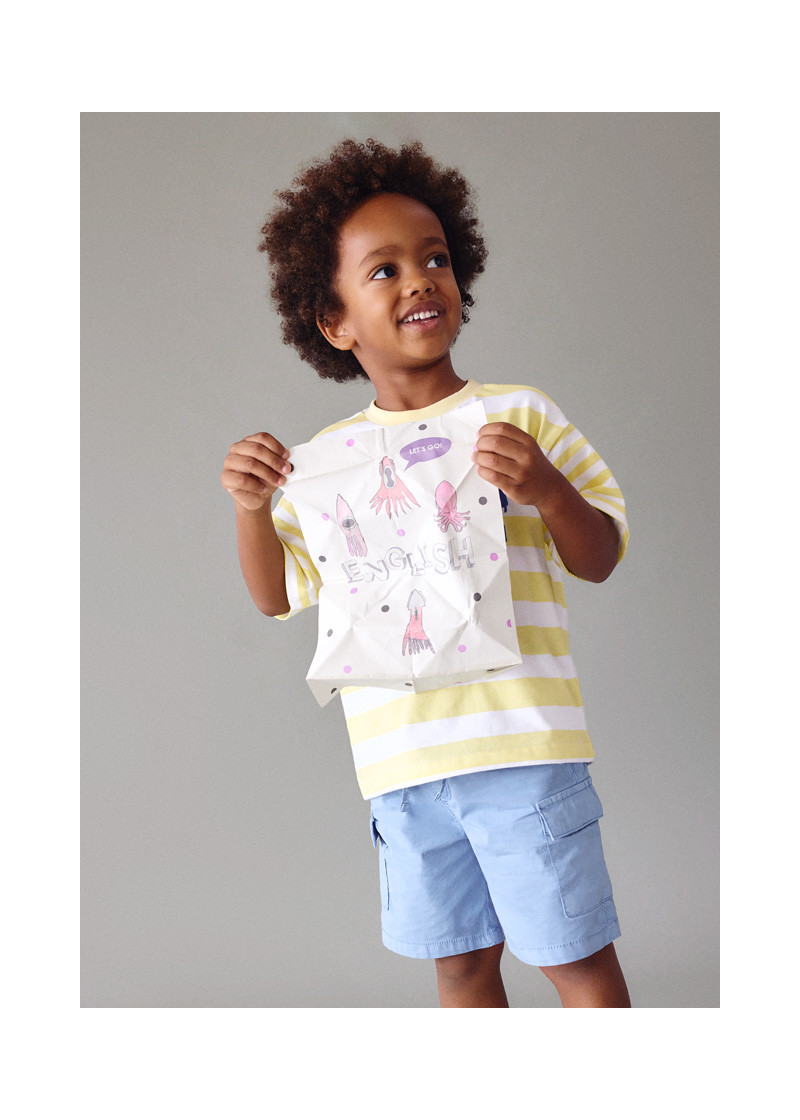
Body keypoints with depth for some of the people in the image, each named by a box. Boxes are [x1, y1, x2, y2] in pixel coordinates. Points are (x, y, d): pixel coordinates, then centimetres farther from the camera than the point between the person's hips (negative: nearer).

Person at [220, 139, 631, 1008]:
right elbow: (277, 596, 15)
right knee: (459, 963, 14)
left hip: (520, 740, -3)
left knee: (577, 958, 2)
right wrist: (251, 505, -4)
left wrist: (547, 490, -17)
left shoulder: (519, 415, 1)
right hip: (399, 761, 3)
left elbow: (601, 560, 4)